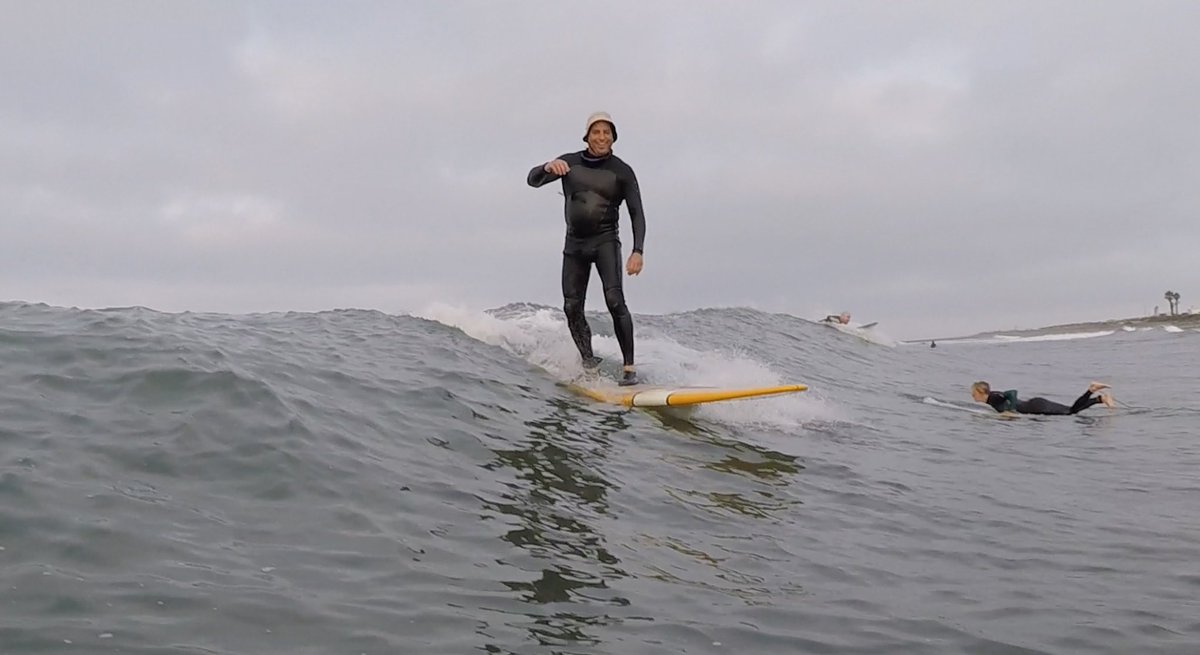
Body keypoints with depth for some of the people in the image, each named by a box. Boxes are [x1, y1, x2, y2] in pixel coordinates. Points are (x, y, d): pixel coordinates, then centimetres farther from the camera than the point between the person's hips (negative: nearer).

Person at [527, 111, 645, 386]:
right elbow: (533, 180, -3)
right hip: (575, 242, 3)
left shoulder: (622, 171, -4)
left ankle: (629, 367, -18)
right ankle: (588, 360, 10)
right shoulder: (570, 162, 3)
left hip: (605, 240, -3)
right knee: (572, 307, -4)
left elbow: (637, 214, -5)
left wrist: (637, 251, -19)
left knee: (614, 299, -19)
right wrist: (548, 167, -27)